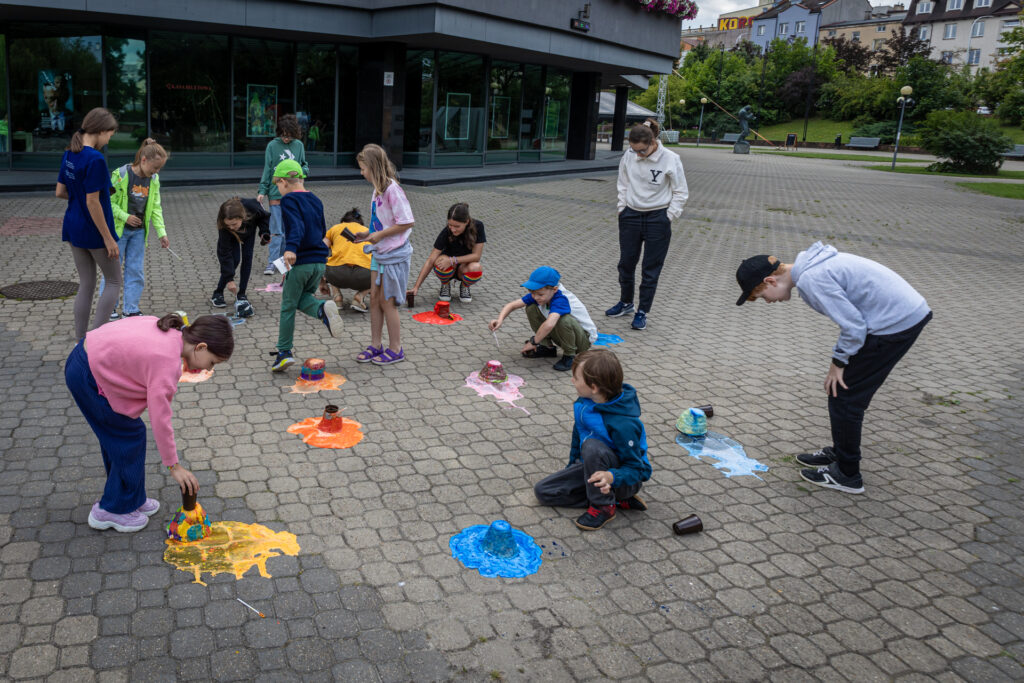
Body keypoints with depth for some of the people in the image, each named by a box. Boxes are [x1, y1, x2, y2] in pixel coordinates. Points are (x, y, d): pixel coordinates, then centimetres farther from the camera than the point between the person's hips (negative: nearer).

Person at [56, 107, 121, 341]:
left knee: (86, 285, 14)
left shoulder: (69, 155, 5)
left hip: (73, 227, 8)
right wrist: (108, 238, -16)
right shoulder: (95, 160, -20)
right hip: (93, 232, -8)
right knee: (114, 282, 7)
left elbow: (60, 192, 10)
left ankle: (81, 340, 18)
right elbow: (93, 203, -21)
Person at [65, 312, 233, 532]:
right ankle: (113, 510, 15)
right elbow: (160, 419, -24)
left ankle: (132, 499, 31)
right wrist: (174, 466, -15)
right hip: (87, 378, -9)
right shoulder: (168, 362, -27)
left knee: (117, 433, 17)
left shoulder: (170, 330, -4)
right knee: (129, 436, 1)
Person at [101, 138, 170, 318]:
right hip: (118, 229, -5)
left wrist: (161, 233, -1)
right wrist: (126, 217, -20)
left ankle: (131, 309, 16)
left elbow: (156, 208, 5)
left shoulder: (154, 180, 1)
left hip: (139, 231, 5)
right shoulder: (120, 175, -15)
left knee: (135, 270, 7)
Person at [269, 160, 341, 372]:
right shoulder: (315, 200, 14)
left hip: (300, 261, -7)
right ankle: (323, 308, -11)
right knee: (302, 298, 21)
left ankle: (284, 352, 7)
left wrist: (291, 248, -39)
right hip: (320, 261, 7)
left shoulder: (289, 200, -8)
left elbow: (296, 226, -25)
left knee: (288, 306, 4)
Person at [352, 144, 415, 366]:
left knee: (387, 302, 0)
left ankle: (395, 349, 14)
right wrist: (367, 235, 4)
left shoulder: (392, 190, -20)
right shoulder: (378, 189, 8)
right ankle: (376, 345, 23)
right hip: (379, 254, 9)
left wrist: (379, 235, -18)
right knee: (374, 299, 12)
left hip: (395, 255, -9)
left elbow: (407, 222, -22)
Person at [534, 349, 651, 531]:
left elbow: (636, 469, -26)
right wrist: (573, 465, 18)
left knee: (592, 446, -37)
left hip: (627, 479, -8)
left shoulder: (623, 423, -32)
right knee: (543, 491, -5)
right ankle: (620, 500, -2)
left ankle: (604, 505, -14)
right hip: (591, 467, 9)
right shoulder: (584, 403, -9)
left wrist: (611, 477, -45)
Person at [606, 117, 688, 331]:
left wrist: (669, 216, -7)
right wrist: (622, 209, 5)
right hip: (631, 216, 4)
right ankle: (626, 303, 33)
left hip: (657, 218, -4)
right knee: (626, 263, 13)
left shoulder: (670, 159, -13)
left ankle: (643, 311, 15)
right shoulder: (629, 156, -4)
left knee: (651, 268, 3)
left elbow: (681, 192, -4)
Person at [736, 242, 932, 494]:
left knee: (844, 396, -1)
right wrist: (840, 359, 14)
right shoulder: (811, 264, 10)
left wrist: (839, 362, -6)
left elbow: (853, 326, -20)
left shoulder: (811, 280, -21)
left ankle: (847, 474, 11)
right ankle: (839, 453, 33)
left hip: (896, 323, -10)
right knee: (846, 391, 18)